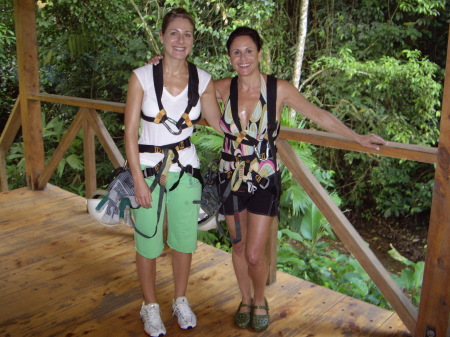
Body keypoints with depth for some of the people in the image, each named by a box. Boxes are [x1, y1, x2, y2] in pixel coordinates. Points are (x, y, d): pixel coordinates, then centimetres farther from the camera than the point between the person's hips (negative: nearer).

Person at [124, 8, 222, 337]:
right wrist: (139, 180, -13)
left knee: (184, 239, 14)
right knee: (148, 242, 9)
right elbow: (130, 132, -10)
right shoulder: (142, 76, -10)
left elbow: (218, 122, 9)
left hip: (185, 168, 3)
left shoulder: (202, 80, -2)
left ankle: (181, 301, 38)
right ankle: (150, 307, 33)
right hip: (148, 168, -2)